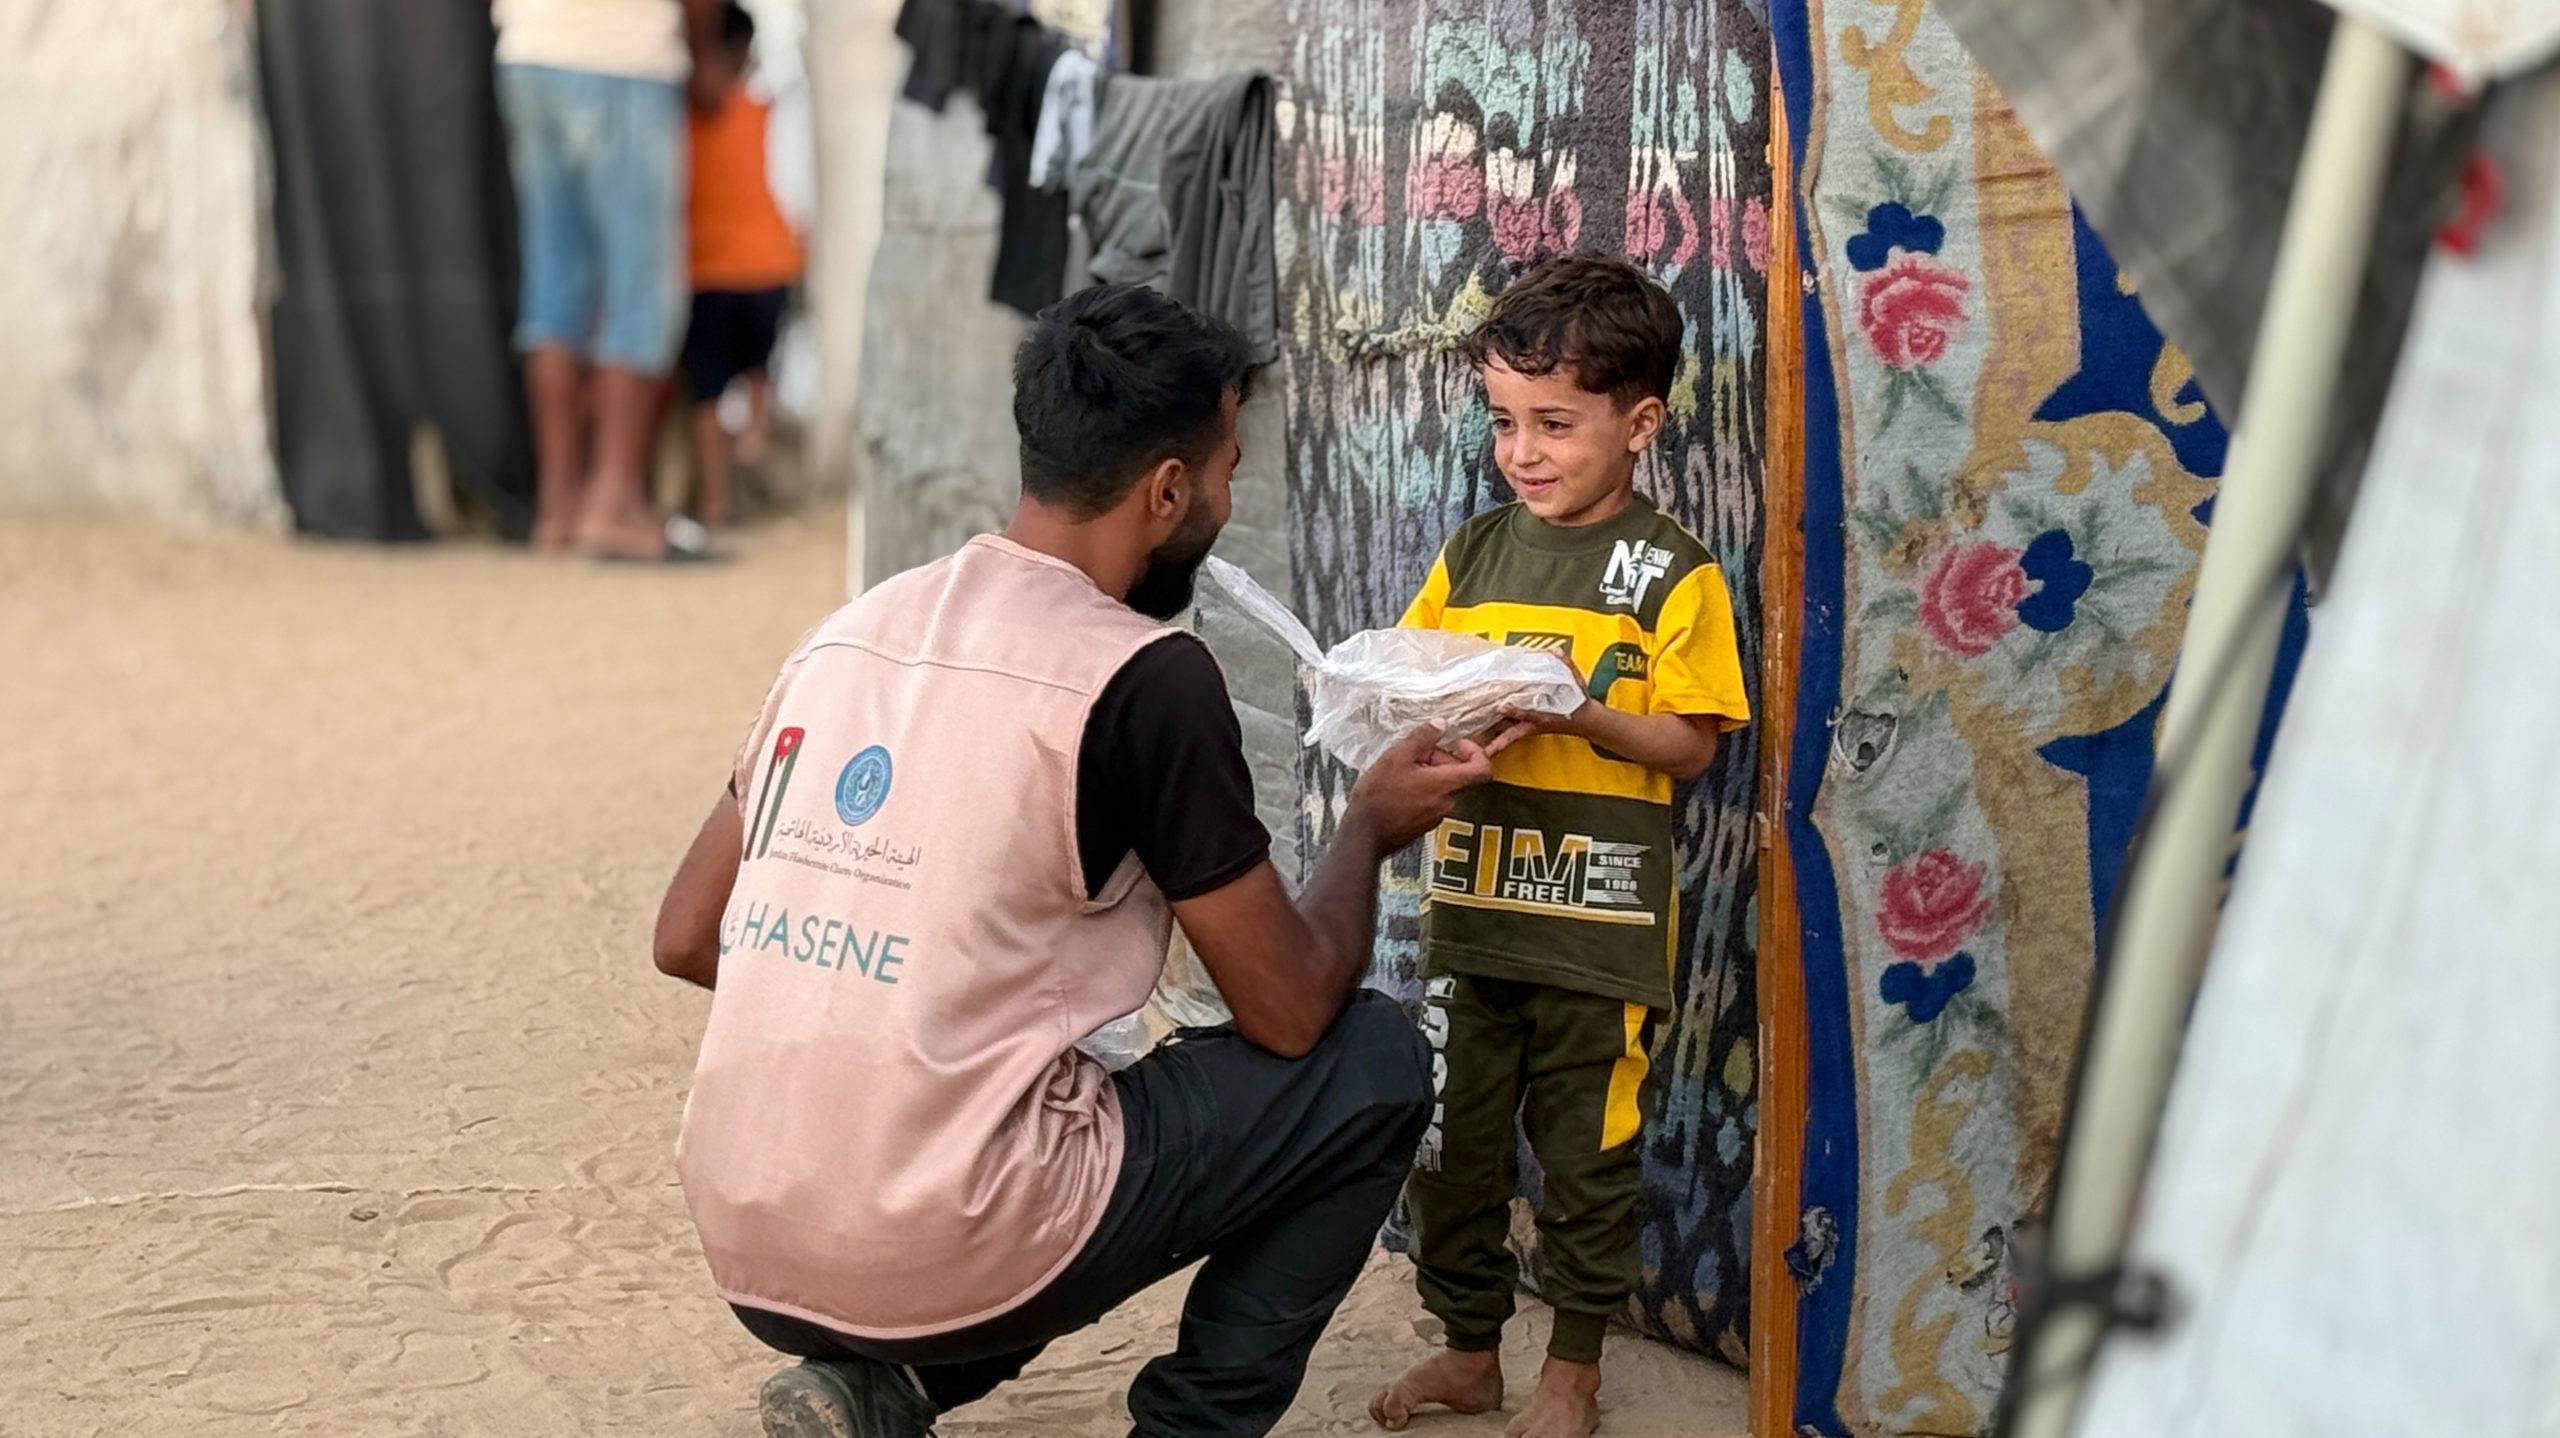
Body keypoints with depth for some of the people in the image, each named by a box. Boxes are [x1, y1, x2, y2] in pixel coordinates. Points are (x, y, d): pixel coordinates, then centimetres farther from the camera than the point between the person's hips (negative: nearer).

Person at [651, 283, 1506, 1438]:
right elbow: (1291, 1010, -2)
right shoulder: (1143, 677, -10)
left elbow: (686, 938, 15)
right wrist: (1371, 824, 16)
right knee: (1376, 1065, 10)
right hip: (942, 1255, -7)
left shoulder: (855, 627, 10)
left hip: (750, 1247, 7)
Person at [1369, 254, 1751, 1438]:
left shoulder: (1673, 575, -6)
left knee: (1586, 1152, 6)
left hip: (1599, 925, -4)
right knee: (1448, 1137, 11)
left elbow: (1689, 744, -9)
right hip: (1469, 903, 5)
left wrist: (1577, 712, -22)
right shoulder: (1472, 554, 8)